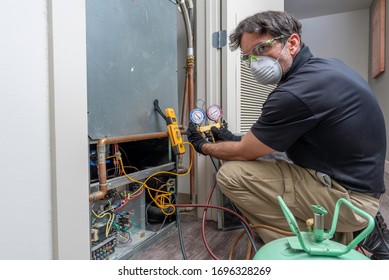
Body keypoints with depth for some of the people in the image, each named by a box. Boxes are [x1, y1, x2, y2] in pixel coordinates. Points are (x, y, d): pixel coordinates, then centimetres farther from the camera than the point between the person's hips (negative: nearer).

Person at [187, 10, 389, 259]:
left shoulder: (294, 93, -25)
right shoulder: (326, 66, 4)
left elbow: (243, 153, -12)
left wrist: (204, 147, 7)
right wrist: (236, 139, 13)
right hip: (359, 182, 10)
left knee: (231, 174, -14)